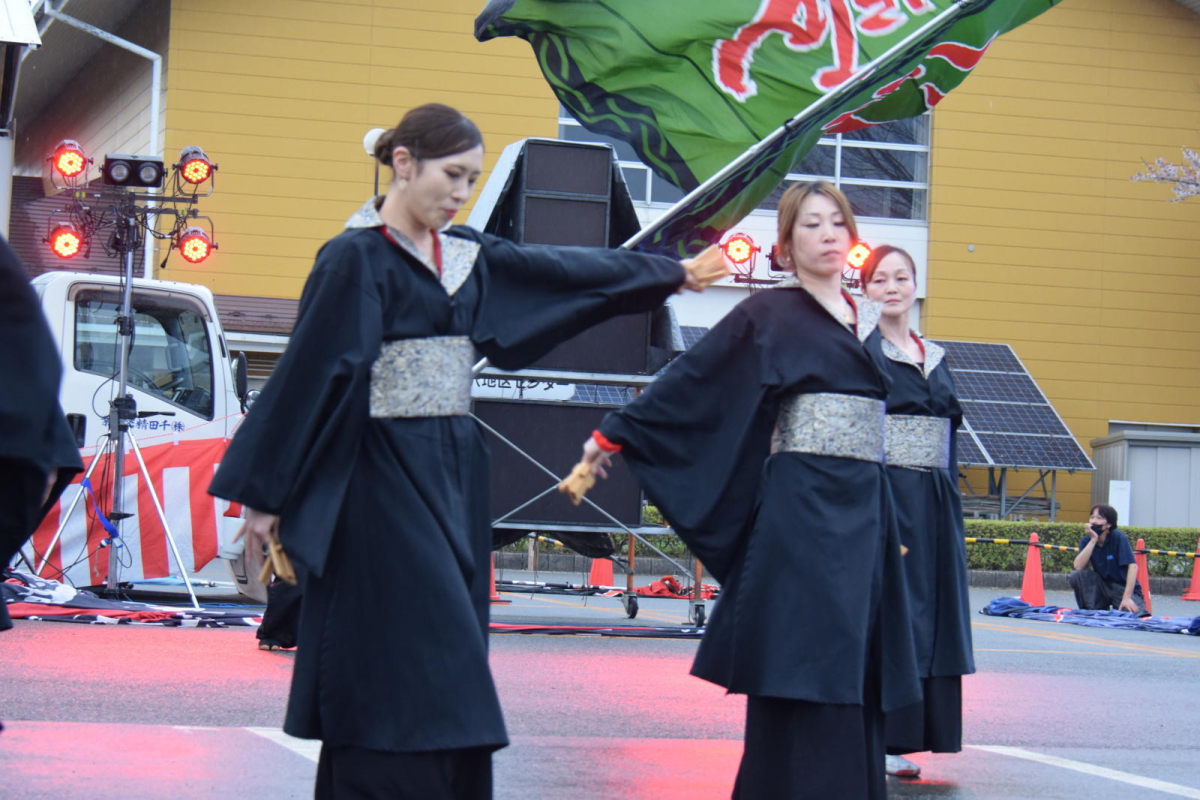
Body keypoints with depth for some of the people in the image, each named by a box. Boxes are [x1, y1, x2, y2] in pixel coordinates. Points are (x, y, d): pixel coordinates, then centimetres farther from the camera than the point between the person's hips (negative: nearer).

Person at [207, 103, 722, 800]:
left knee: (451, 666, 7)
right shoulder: (356, 258, -10)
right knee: (402, 672, -10)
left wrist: (674, 272, 30)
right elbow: (307, 372, -13)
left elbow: (565, 269, 22)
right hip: (384, 478, -7)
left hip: (454, 474, 8)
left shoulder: (468, 254, 11)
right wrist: (264, 492, -14)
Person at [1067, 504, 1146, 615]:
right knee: (1076, 576, -21)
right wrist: (1093, 540, -21)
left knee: (1131, 613, -32)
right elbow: (1078, 566, -18)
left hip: (1124, 588, -4)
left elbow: (1132, 566, -22)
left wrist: (1127, 598, -29)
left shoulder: (1118, 538, -15)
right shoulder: (1087, 541, -3)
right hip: (1102, 587, 4)